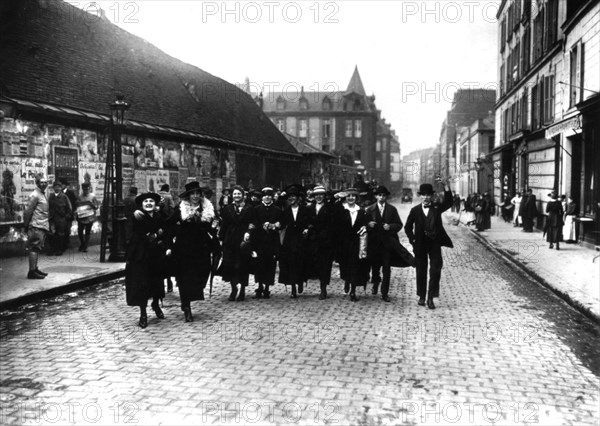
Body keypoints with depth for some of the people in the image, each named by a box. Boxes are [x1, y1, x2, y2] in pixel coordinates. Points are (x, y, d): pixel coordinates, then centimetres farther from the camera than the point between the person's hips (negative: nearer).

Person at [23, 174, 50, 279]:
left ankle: (35, 269, 21)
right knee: (34, 248, -7)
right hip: (36, 226, -9)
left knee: (37, 248, 14)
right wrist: (26, 225, -11)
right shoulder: (35, 195, -12)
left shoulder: (43, 194, 16)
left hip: (42, 227, 9)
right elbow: (27, 211, -14)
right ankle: (32, 271, -5)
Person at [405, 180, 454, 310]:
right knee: (421, 271, 9)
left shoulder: (437, 208, 2)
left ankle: (431, 297, 3)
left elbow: (449, 202, -16)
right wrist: (412, 239, -4)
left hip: (435, 243, 0)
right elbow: (408, 227, 8)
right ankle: (422, 296, 21)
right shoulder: (415, 210, 2)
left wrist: (446, 186, -26)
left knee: (436, 270, -5)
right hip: (420, 244, 1)